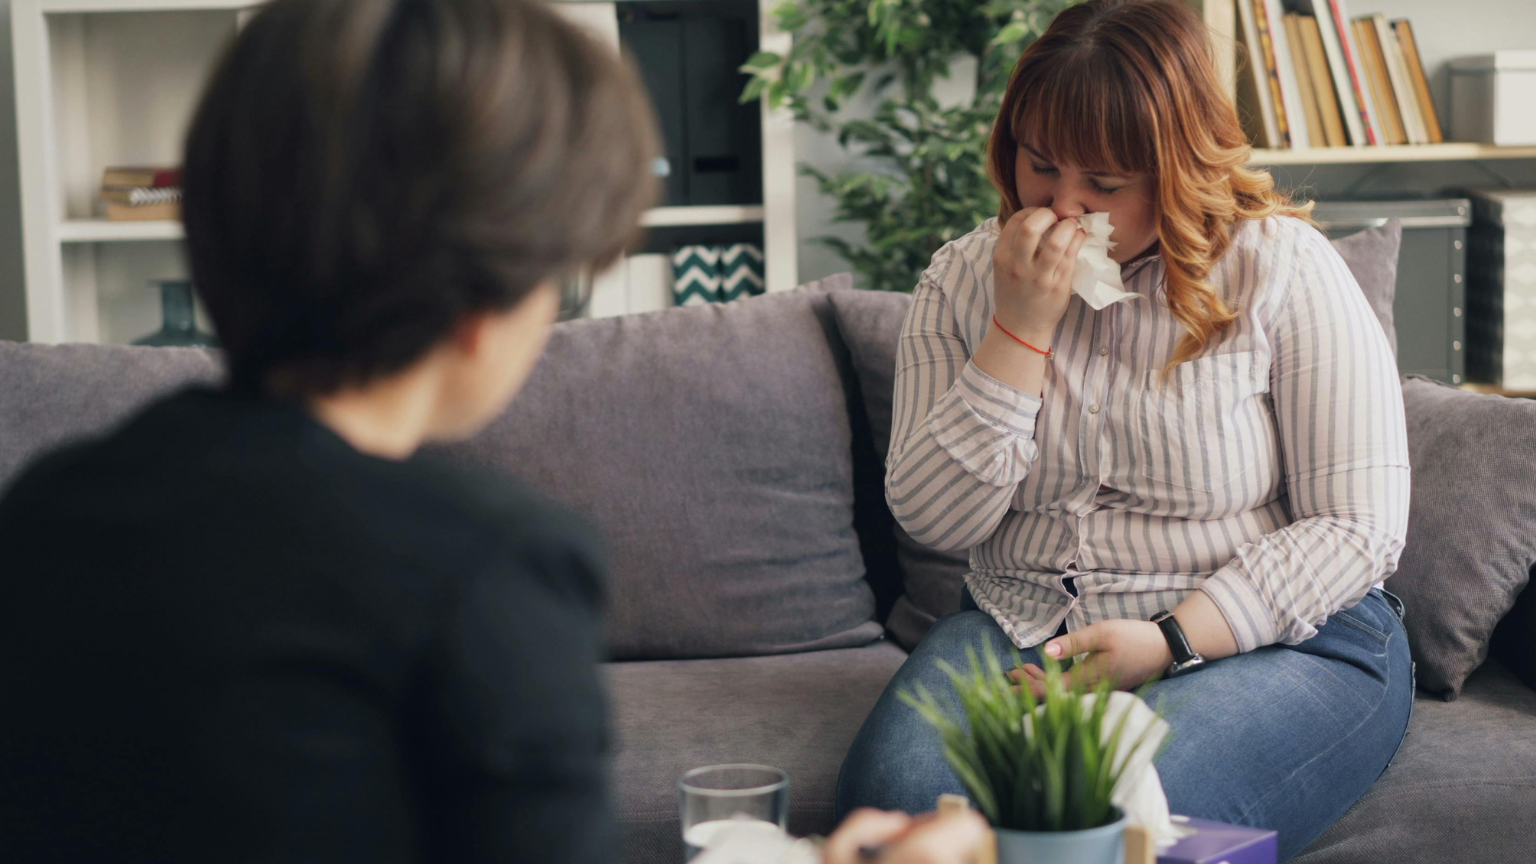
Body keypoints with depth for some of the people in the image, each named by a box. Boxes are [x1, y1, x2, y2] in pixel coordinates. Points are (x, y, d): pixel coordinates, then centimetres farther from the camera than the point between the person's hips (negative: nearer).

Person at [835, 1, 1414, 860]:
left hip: (1275, 637, -3)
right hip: (1024, 629, 3)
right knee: (894, 789, -28)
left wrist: (1170, 642, -19)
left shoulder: (1282, 269, -4)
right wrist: (1021, 328, -12)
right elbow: (933, 517, -2)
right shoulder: (964, 279, 6)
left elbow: (1358, 528, -8)